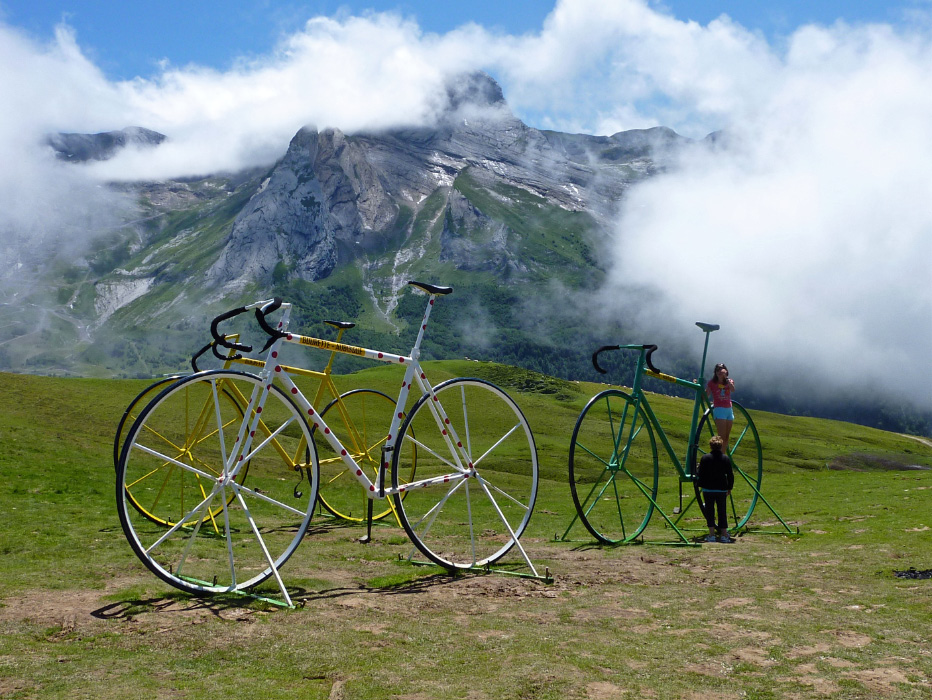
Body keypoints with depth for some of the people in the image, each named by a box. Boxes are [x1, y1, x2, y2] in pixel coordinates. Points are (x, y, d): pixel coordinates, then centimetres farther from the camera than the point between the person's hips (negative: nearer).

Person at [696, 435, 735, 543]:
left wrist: (700, 485, 11)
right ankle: (724, 535, 8)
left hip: (708, 489, -2)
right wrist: (729, 487, 14)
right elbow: (730, 475, 3)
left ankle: (712, 535, 2)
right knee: (722, 511, 9)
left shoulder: (705, 458, -7)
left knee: (710, 511, 5)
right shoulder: (726, 458, 0)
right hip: (722, 489, 2)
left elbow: (700, 473, -5)